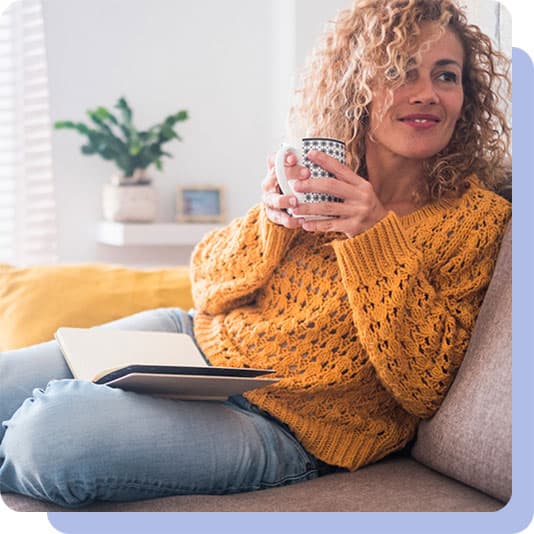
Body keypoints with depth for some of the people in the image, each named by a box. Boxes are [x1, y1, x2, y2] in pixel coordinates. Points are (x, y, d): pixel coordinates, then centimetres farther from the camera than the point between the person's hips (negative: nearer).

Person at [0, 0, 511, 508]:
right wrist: (269, 219, -16)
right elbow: (207, 284, 5)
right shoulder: (321, 171, 2)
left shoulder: (478, 218, -9)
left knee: (53, 432, -24)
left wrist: (378, 237, -23)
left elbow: (425, 388, -13)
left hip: (289, 431, -4)